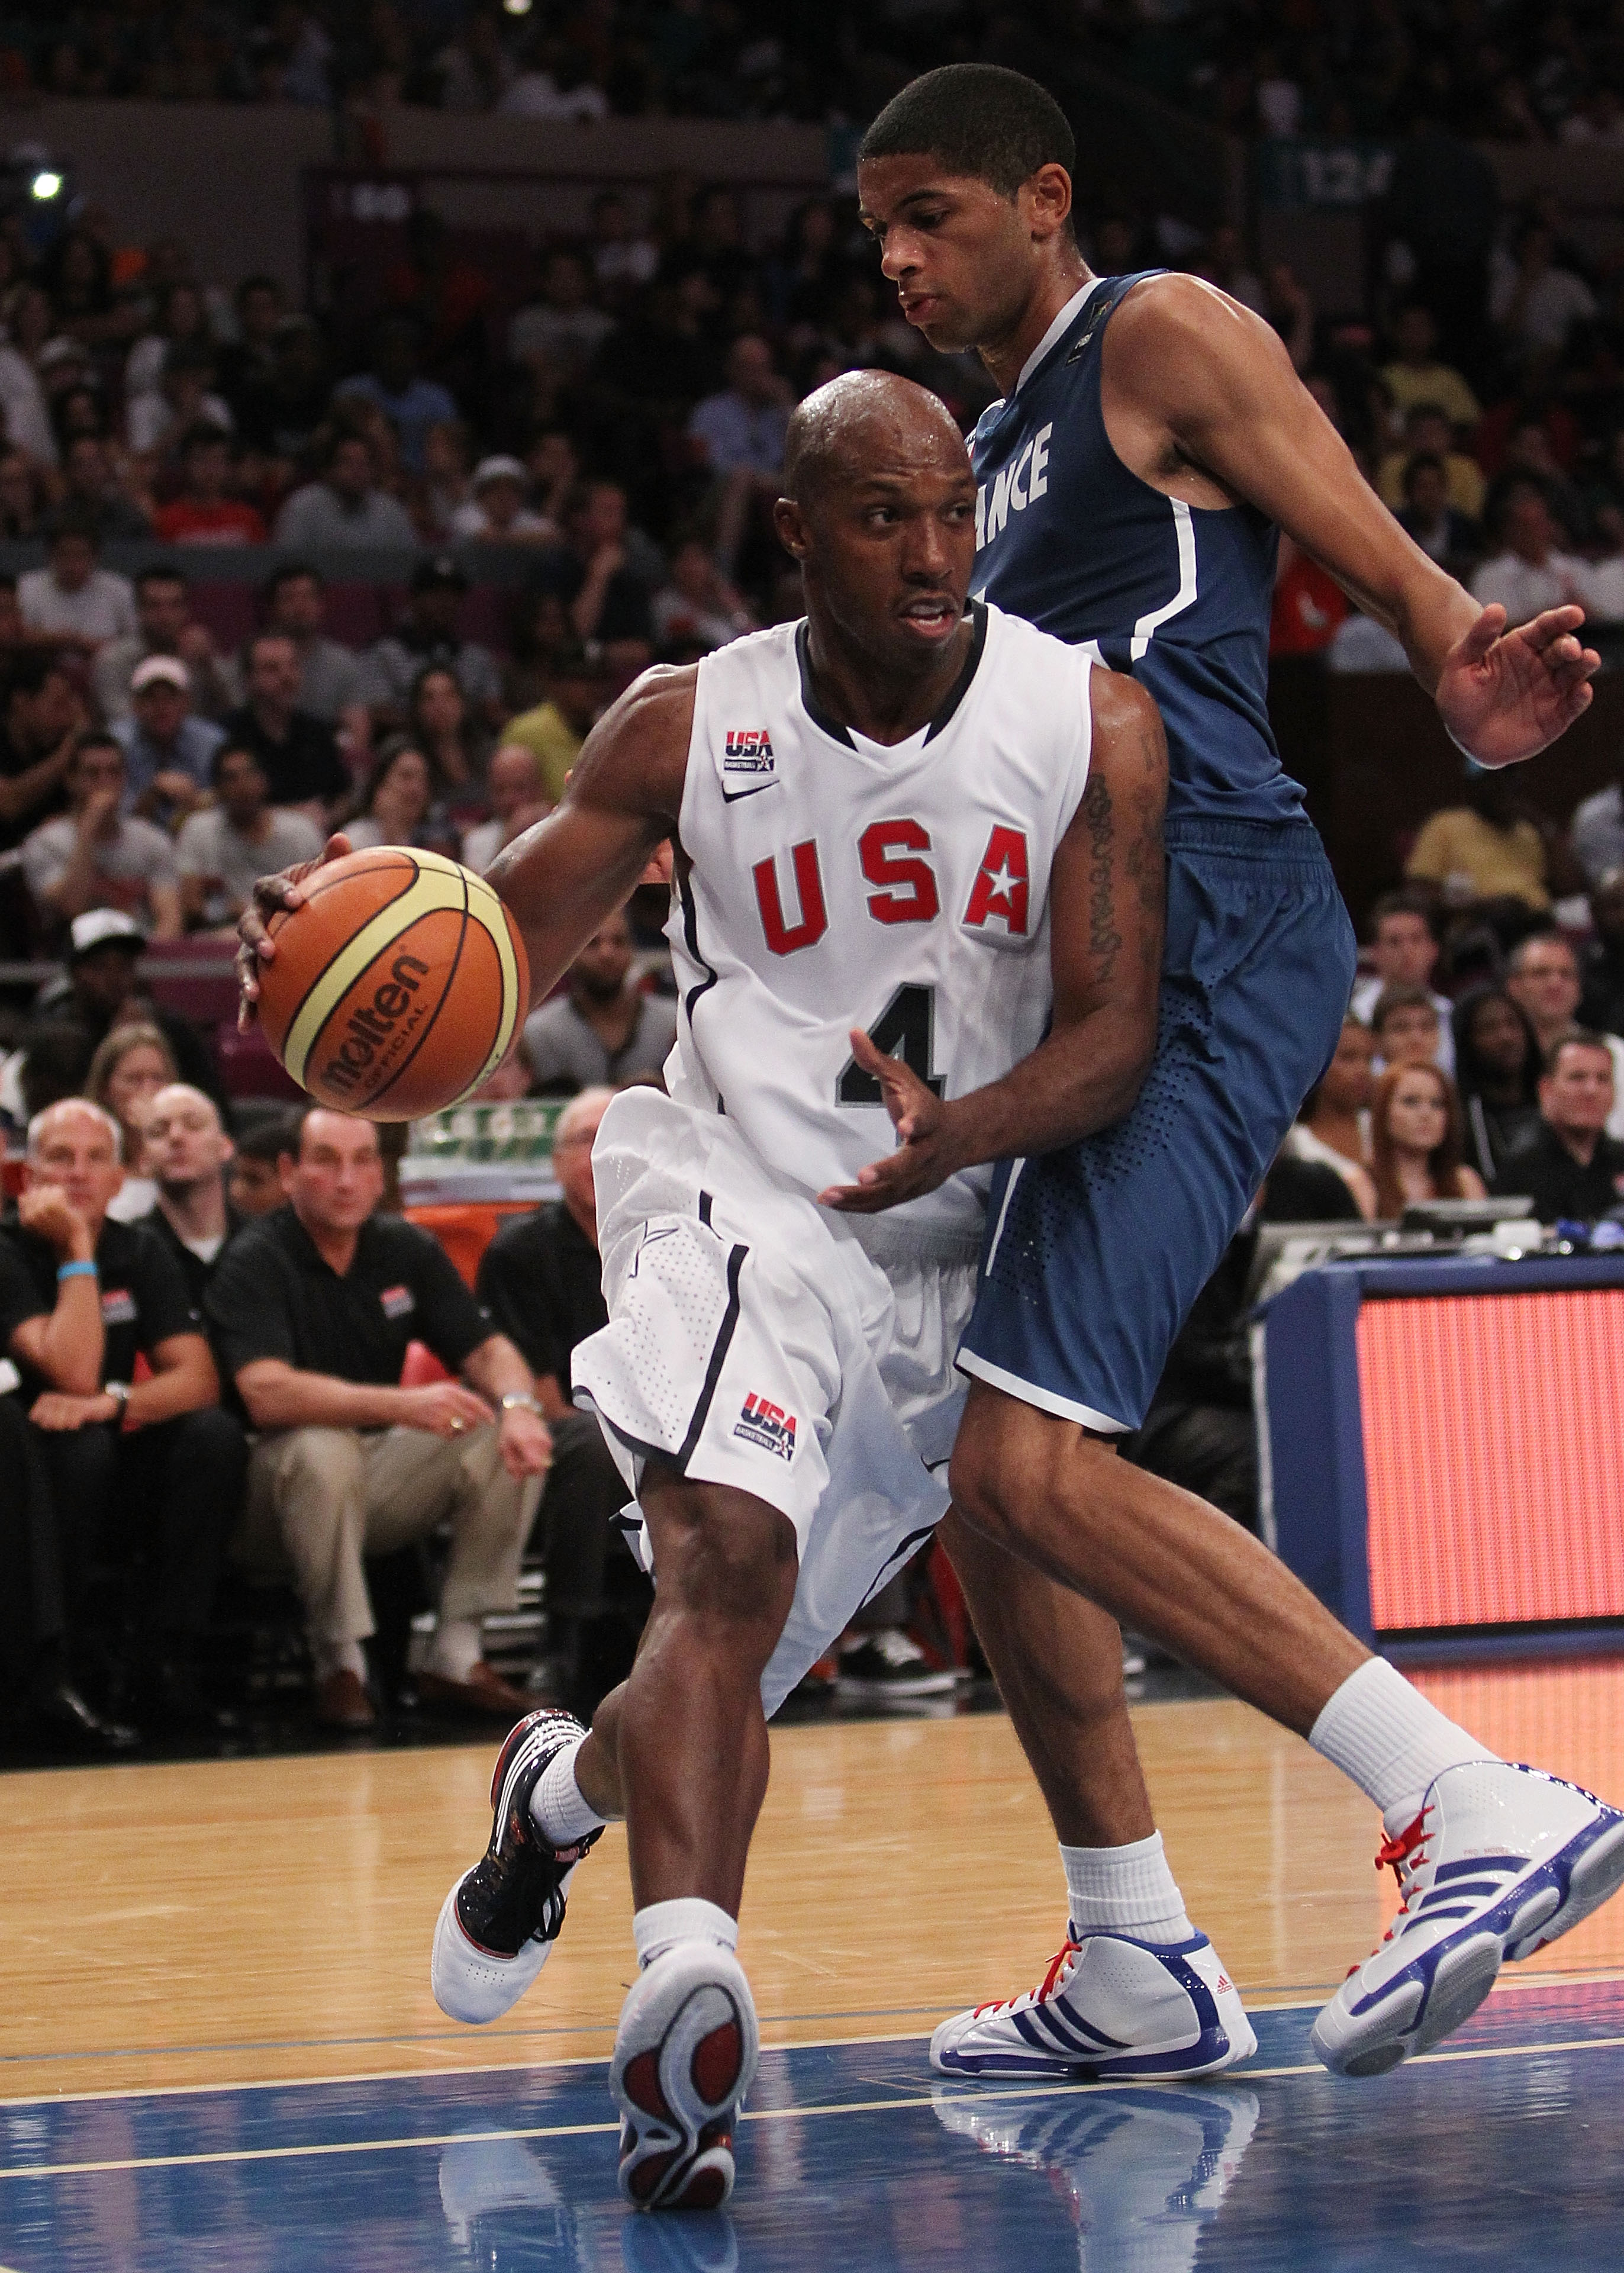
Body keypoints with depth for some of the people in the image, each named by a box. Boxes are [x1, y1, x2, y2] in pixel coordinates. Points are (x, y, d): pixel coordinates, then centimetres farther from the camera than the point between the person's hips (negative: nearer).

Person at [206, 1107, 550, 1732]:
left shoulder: (406, 1251, 4)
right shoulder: (254, 1263, -14)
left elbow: (489, 1352, 2)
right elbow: (265, 1392, -29)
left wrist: (519, 1405, -23)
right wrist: (403, 1406, -40)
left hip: (380, 1473, 6)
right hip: (276, 1481, -6)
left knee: (506, 1437, -15)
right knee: (323, 1449, -37)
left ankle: (457, 1657, -11)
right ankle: (339, 1663, -21)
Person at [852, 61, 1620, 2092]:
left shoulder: (1165, 339, -1)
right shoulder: (989, 461, 25)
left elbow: (1386, 568, -9)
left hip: (1212, 956, -10)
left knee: (1027, 1459, -21)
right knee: (972, 1460, 12)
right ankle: (1131, 1954, 17)